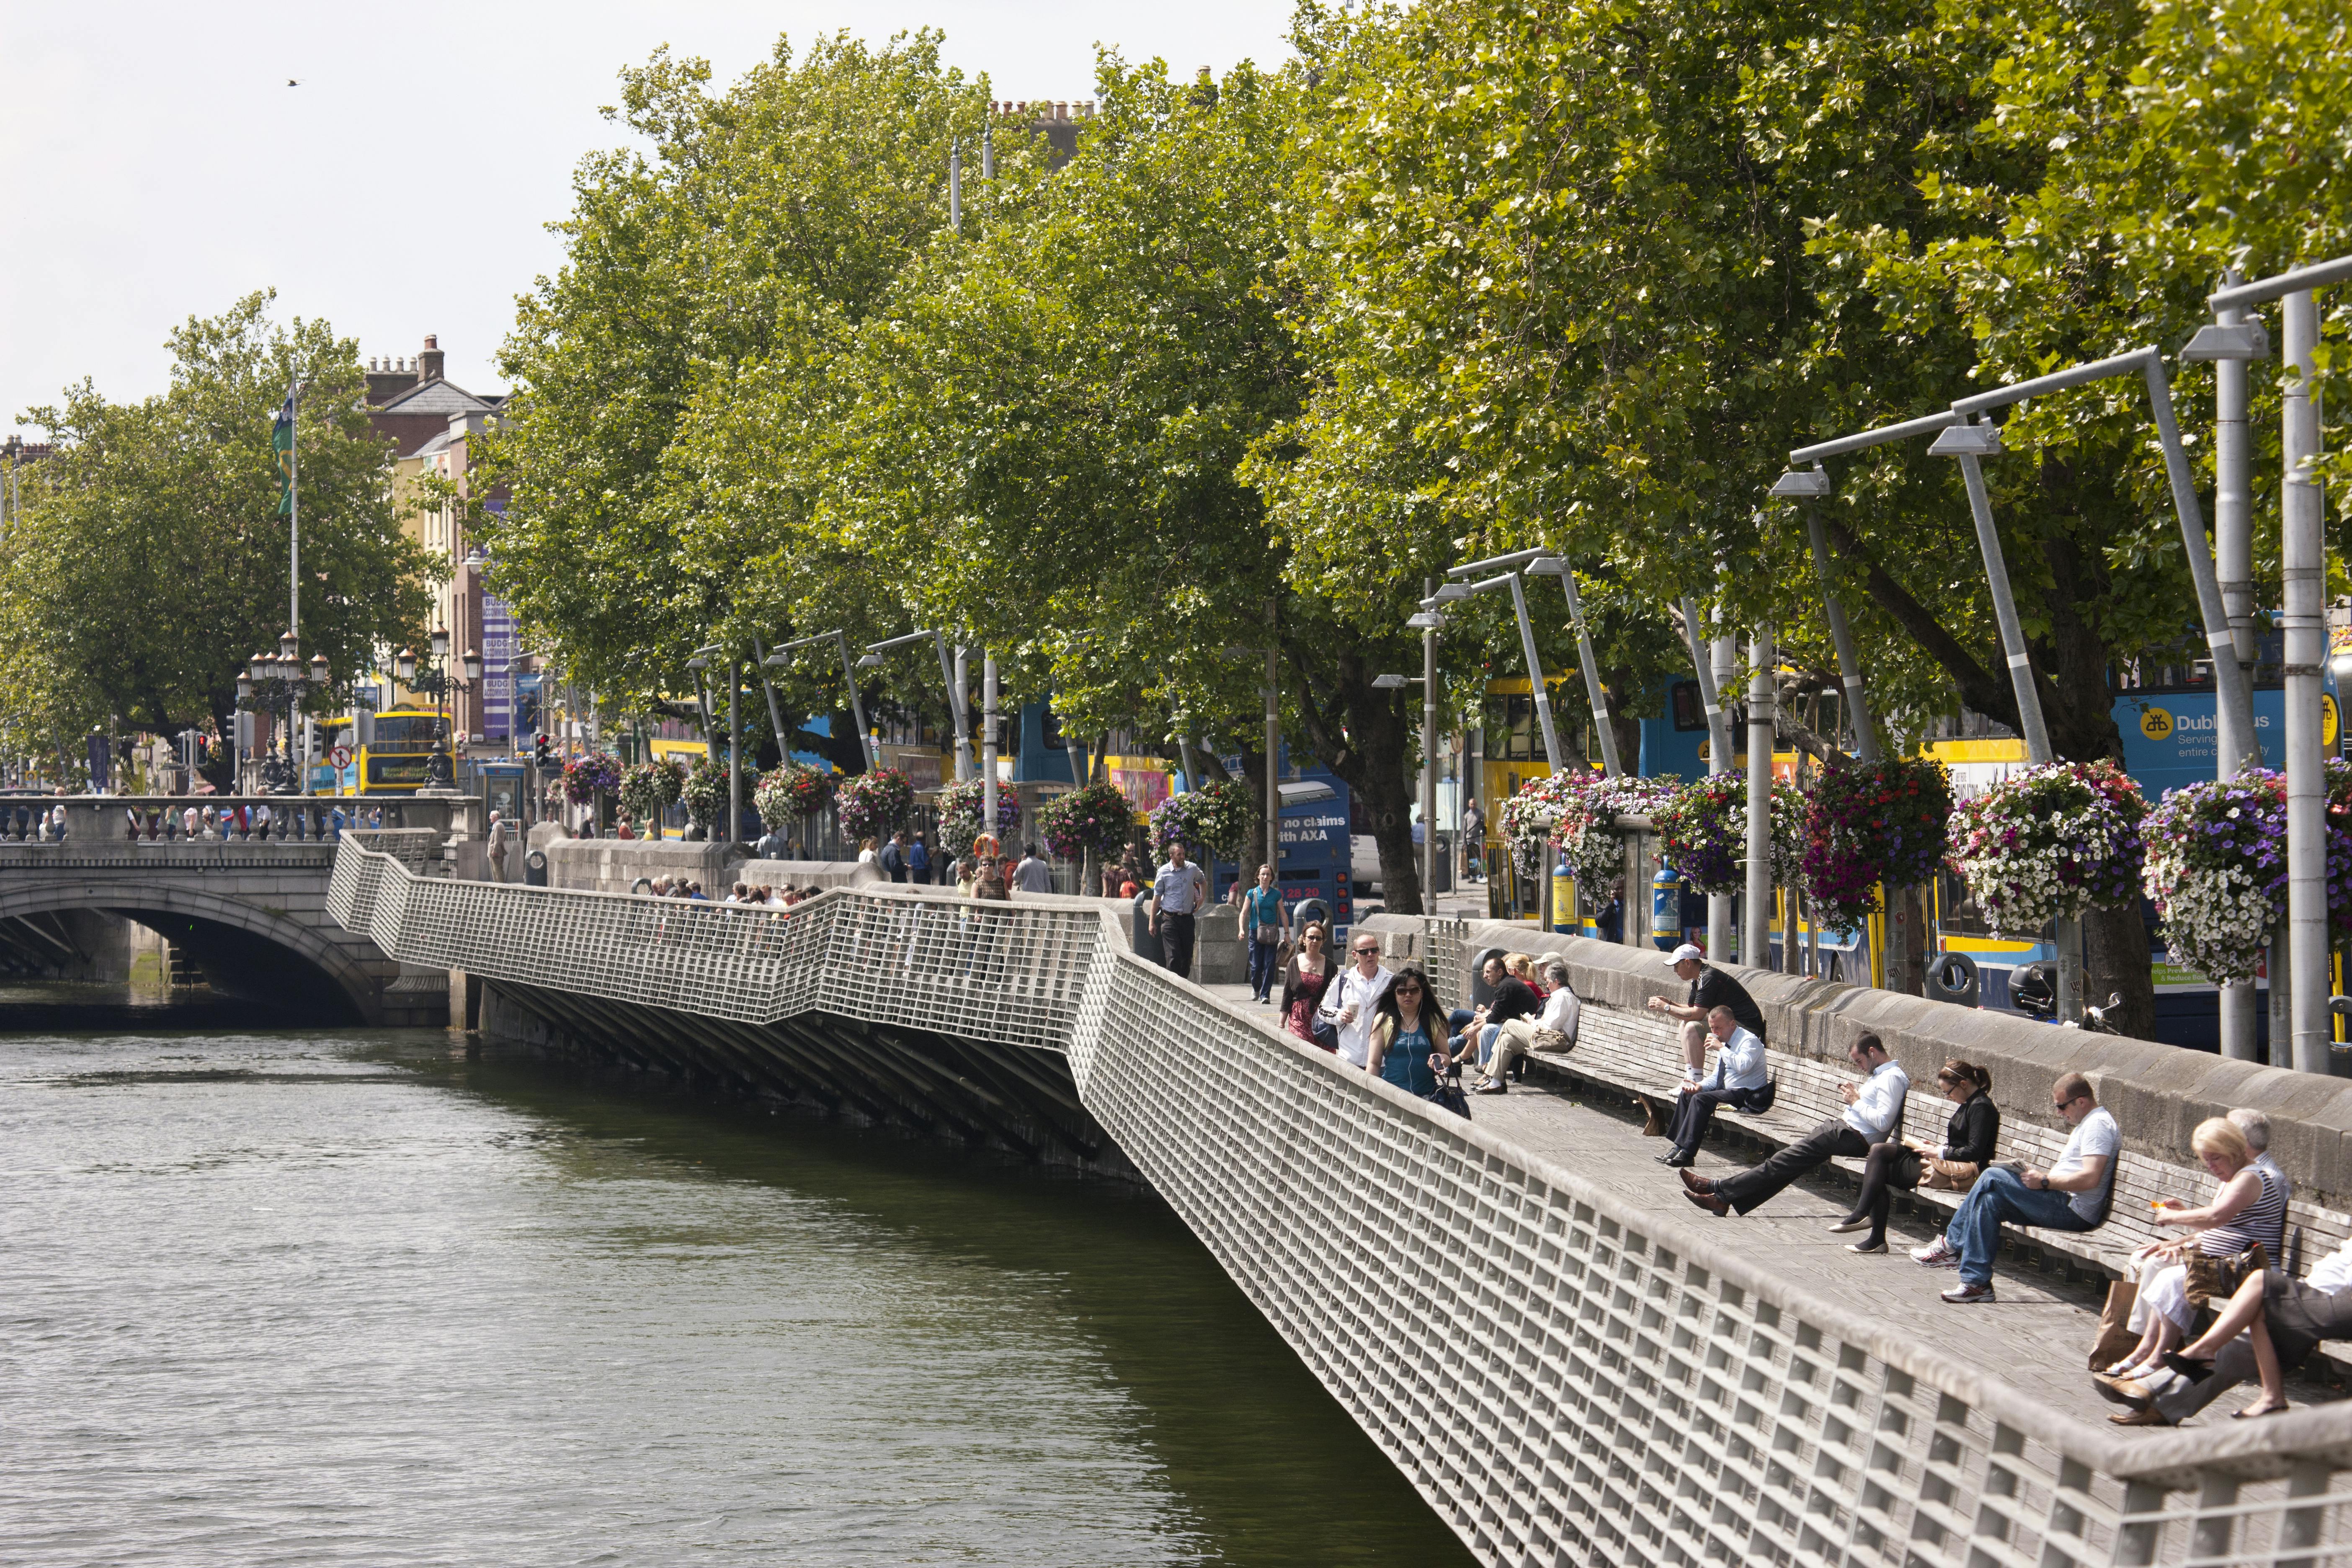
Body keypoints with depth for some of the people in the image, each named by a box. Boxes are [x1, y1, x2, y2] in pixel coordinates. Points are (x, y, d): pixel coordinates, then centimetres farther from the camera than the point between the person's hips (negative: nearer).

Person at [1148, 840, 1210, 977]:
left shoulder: (1192, 869, 5)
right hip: (1170, 918, -3)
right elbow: (1157, 897, 3)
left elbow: (1203, 882, 28)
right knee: (1173, 956, -11)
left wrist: (1201, 899, 13)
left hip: (1187, 918, 3)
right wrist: (1152, 922, 3)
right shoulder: (1164, 872, -2)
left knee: (1187, 955, 5)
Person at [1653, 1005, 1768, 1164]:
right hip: (1726, 1091, 10)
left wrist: (1721, 1048, -22)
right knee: (1686, 1095, 0)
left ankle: (1686, 1154, -27)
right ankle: (1679, 1146, -6)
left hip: (1745, 1096, -10)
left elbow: (1743, 1066, -31)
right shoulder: (1725, 1043, 17)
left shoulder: (1749, 1041, -12)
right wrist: (1700, 1086, 0)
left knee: (1701, 1099, -25)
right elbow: (1716, 1077, 21)